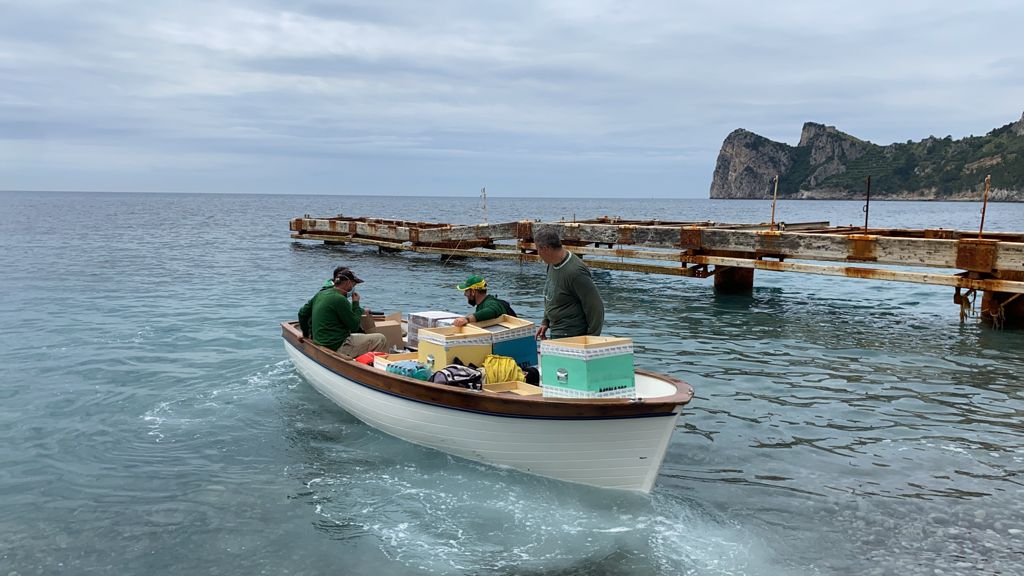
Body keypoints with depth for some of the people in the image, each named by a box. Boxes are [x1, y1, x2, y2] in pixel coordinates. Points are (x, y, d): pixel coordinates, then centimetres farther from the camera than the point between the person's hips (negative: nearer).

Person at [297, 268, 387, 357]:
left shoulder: (320, 294, 9)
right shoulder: (340, 300, -18)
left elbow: (302, 313, 18)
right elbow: (354, 326, -12)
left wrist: (306, 334, 31)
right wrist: (356, 303, -1)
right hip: (338, 348, -10)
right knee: (381, 340, -11)